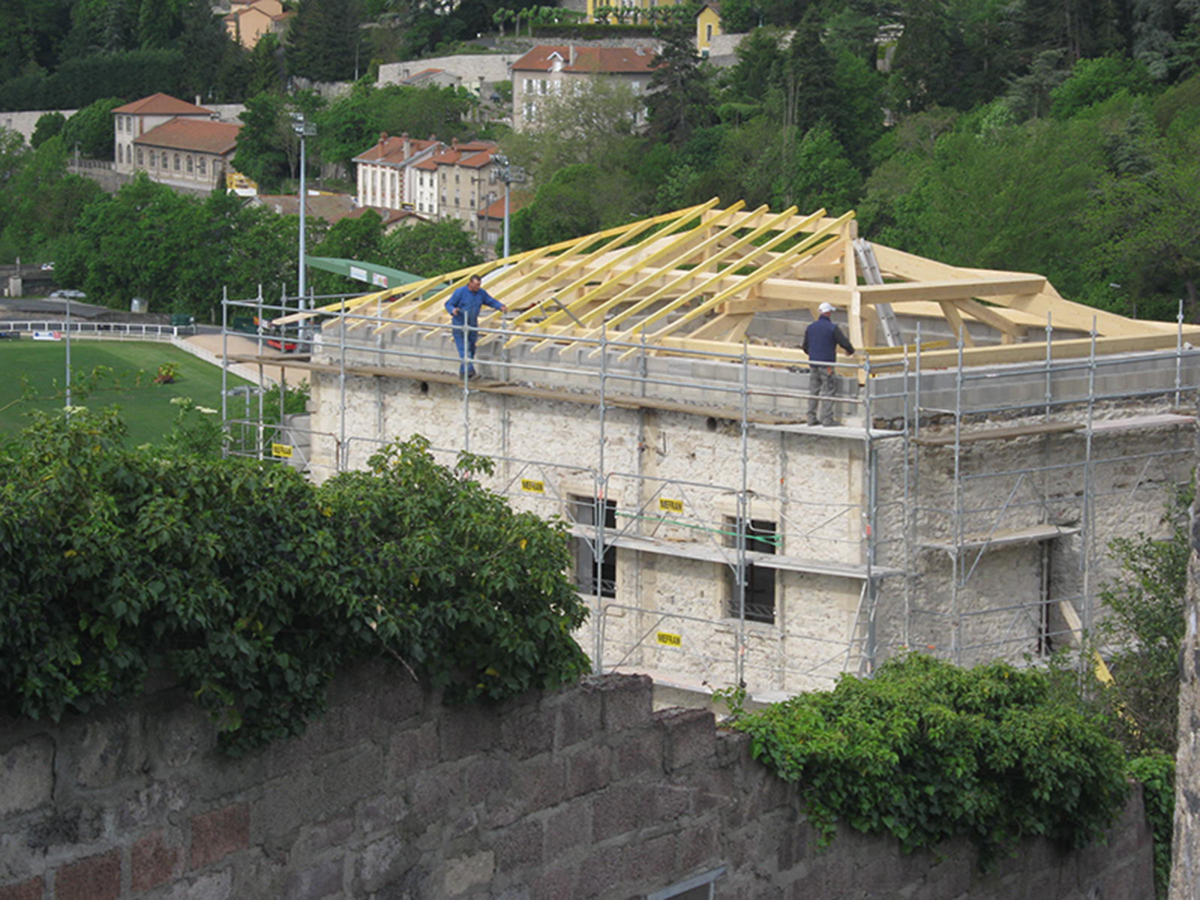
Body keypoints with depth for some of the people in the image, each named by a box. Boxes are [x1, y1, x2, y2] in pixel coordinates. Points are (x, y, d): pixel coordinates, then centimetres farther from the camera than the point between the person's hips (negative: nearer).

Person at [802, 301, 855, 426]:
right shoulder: (832, 328, -9)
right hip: (826, 364, -6)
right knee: (828, 392, -2)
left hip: (813, 364, 6)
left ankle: (811, 419, 11)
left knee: (813, 391, 10)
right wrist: (850, 350, 15)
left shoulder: (810, 328, 9)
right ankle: (827, 419, -4)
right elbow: (844, 343, -6)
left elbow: (806, 347, 15)